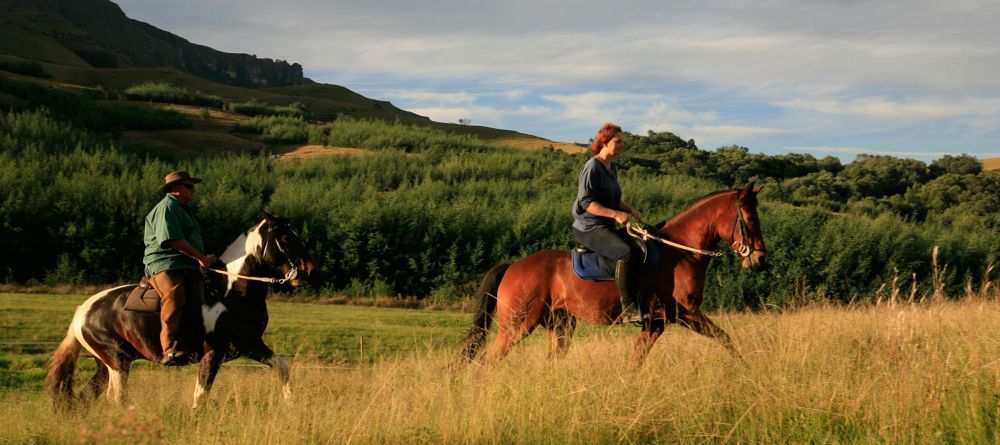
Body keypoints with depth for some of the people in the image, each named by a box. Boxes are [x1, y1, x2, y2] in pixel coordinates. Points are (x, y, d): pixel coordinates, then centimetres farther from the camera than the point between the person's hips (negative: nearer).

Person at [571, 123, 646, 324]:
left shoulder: (611, 168, 17)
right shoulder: (592, 167, -12)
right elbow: (586, 202, -19)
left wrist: (630, 209, 7)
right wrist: (615, 214, -26)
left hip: (606, 228, 10)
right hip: (589, 228, -10)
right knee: (626, 252, -31)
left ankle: (644, 302, 12)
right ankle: (629, 310, -31)